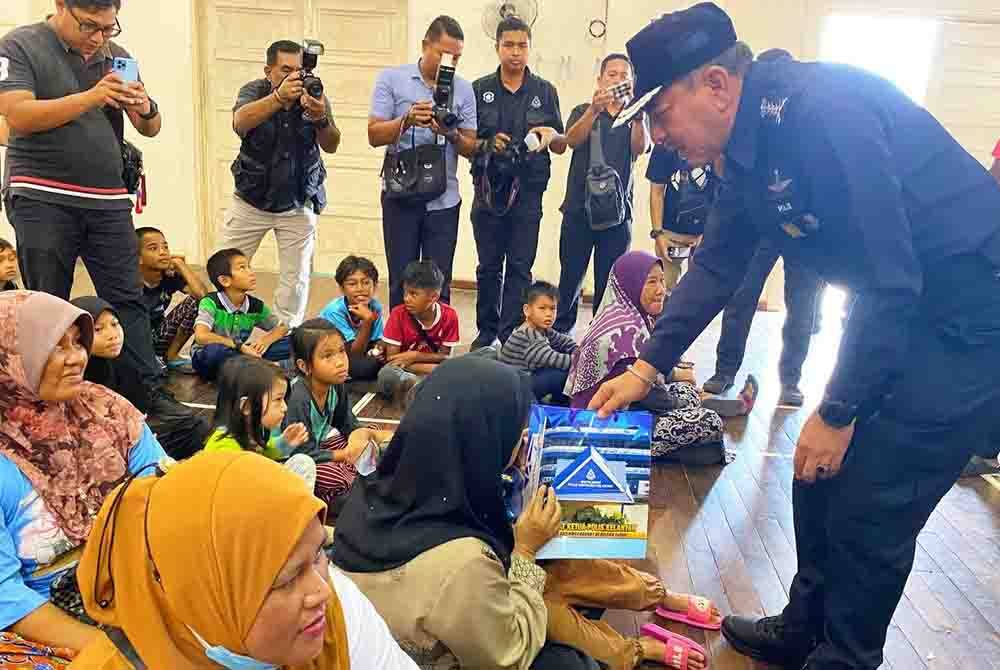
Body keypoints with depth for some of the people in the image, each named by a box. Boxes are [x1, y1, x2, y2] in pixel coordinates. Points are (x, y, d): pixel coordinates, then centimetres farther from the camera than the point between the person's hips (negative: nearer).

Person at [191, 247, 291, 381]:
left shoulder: (256, 306, -3)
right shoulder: (211, 302, -19)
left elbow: (282, 328, 7)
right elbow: (201, 336, -34)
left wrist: (266, 340, -15)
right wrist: (239, 345, -31)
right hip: (206, 359, -4)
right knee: (214, 351, -43)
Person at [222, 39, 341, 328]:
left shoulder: (314, 94, -6)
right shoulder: (254, 91, -9)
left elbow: (331, 146, -15)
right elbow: (240, 123, -31)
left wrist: (321, 118, -36)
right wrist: (278, 97, -45)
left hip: (298, 204, 1)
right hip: (251, 200, 0)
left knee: (296, 278, 2)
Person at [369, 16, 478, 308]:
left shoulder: (463, 89, 5)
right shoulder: (391, 79, 1)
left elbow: (471, 148, 5)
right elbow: (374, 136, -5)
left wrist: (452, 134, -16)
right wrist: (407, 120, -22)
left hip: (444, 200, 2)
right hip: (401, 196, -1)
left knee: (439, 284, 5)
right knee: (401, 281, 5)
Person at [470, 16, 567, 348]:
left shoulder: (545, 91, 6)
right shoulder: (480, 89, 6)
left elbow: (561, 147, 9)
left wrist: (552, 135, -12)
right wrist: (487, 144, -13)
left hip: (527, 191, 0)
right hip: (488, 189, 1)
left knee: (519, 268, 0)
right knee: (489, 266, 8)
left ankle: (511, 336, 6)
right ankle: (486, 332, 19)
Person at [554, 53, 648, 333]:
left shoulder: (635, 119, 12)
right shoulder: (583, 111, 11)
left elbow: (640, 148, -8)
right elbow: (572, 140, -10)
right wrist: (594, 109, -27)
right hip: (579, 209, 0)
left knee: (608, 284, 1)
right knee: (570, 278, 0)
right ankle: (559, 334, 10)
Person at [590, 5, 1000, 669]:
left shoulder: (819, 111, -27)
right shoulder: (751, 146, 2)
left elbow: (889, 282, -27)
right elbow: (718, 265, 10)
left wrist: (837, 414, -17)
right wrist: (645, 369, 8)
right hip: (905, 307, 9)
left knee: (870, 506, -3)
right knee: (822, 478, 13)